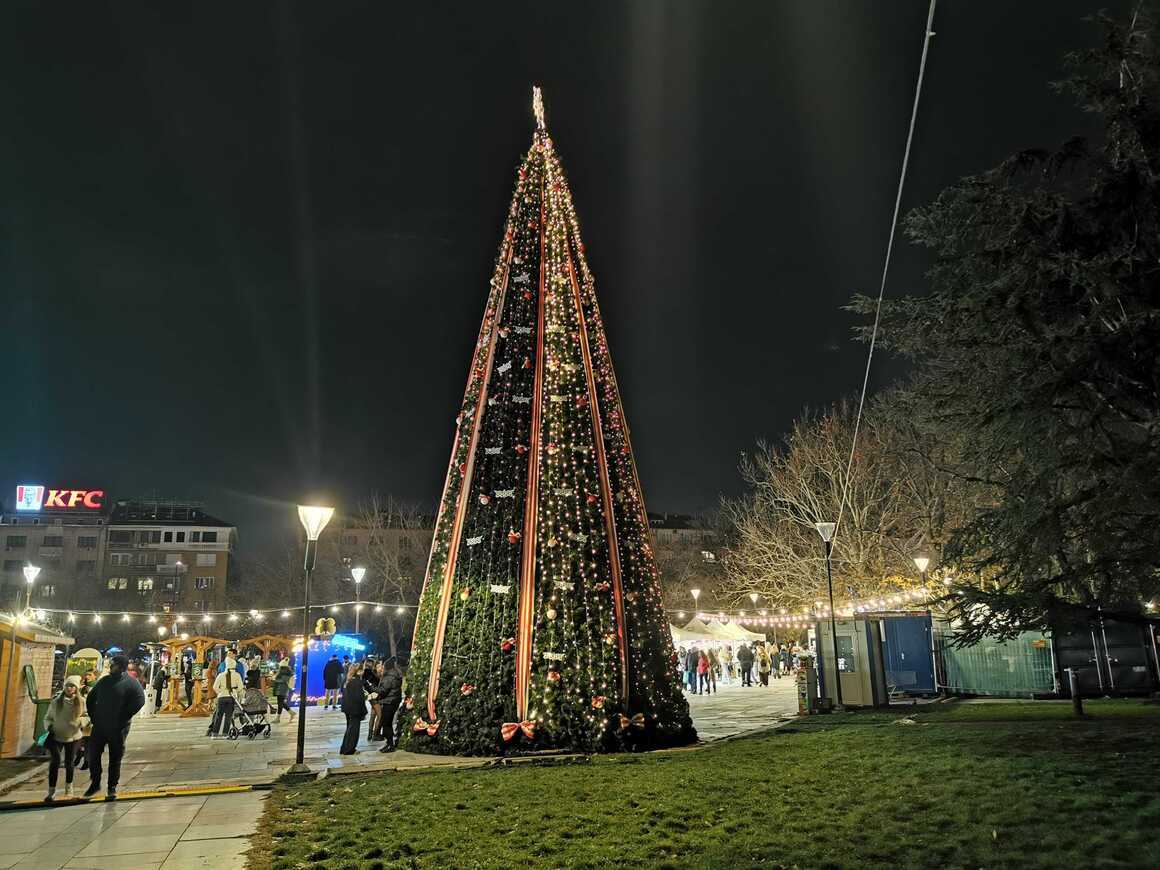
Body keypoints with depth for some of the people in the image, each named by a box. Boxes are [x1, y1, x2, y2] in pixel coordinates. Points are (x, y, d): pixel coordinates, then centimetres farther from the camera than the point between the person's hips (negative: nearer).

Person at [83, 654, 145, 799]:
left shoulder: (131, 683, -8)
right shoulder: (104, 681, 9)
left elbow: (139, 700, -18)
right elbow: (90, 699, 20)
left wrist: (123, 718, -16)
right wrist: (93, 716, 9)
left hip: (118, 729, -5)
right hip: (99, 727, 5)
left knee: (115, 759, 4)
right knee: (93, 754, 5)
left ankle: (112, 788, 16)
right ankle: (95, 783, 23)